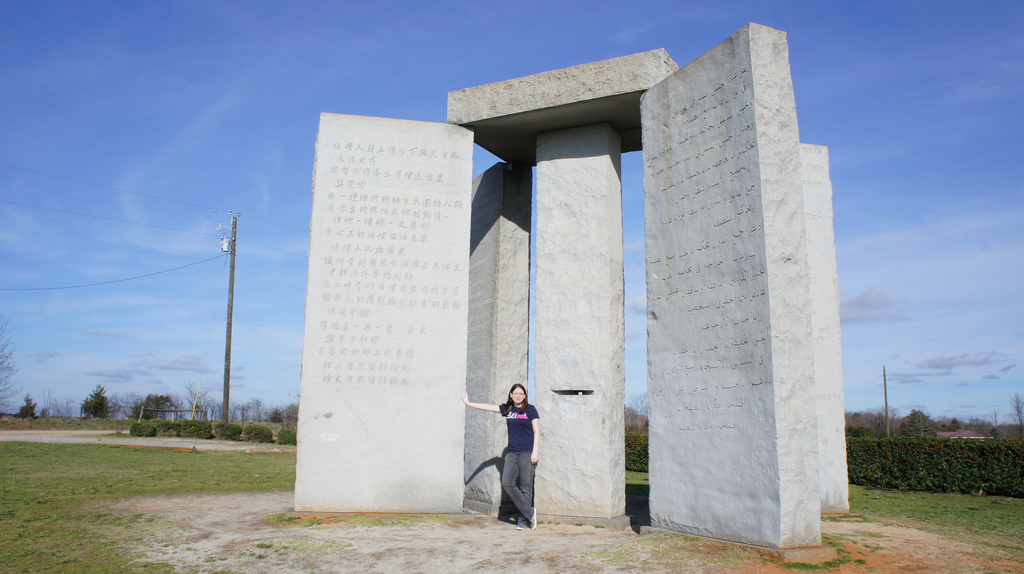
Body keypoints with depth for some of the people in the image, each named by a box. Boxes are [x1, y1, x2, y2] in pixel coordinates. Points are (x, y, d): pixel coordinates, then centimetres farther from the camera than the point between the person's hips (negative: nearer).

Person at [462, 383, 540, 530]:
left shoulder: (530, 409, 0)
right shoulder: (507, 409, 11)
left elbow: (537, 431, -2)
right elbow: (489, 407, 14)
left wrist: (535, 452, -9)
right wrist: (469, 403, 14)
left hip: (527, 453, -5)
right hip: (512, 453, 5)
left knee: (525, 487, -3)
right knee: (507, 483, -7)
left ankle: (523, 520, 7)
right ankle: (529, 512, 3)